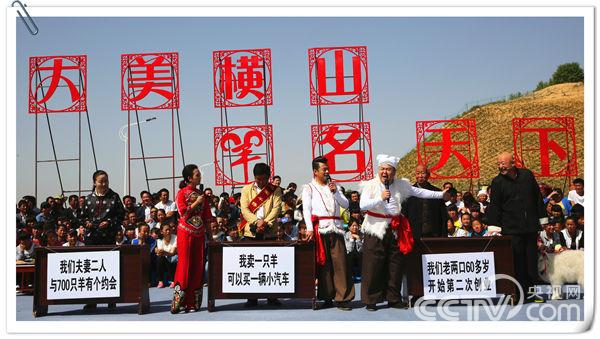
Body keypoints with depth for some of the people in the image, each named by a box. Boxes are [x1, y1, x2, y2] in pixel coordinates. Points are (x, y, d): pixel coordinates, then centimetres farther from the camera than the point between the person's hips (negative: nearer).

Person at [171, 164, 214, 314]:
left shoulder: (201, 195, 15)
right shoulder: (182, 193, 0)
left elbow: (207, 216, 16)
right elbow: (183, 212, -11)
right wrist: (196, 202, -10)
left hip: (199, 233, 5)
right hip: (186, 232, -5)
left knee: (198, 265, 2)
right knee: (184, 264, -8)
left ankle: (193, 302, 7)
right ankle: (178, 302, -6)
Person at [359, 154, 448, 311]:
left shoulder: (401, 185, 9)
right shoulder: (370, 185, -4)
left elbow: (419, 192, 19)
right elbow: (362, 205, -14)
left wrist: (441, 194, 25)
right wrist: (380, 198, -22)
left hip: (395, 230, 4)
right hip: (375, 230, -4)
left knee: (395, 266, 7)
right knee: (373, 267, -5)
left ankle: (394, 299, 17)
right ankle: (371, 300, 3)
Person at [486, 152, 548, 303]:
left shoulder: (527, 175, 7)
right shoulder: (497, 182, -1)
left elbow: (537, 198, 14)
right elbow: (494, 207, -2)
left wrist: (543, 219, 13)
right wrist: (494, 227, -9)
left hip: (530, 227, 3)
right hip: (511, 229, -3)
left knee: (532, 260, 6)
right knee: (516, 262, -4)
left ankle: (531, 292, 13)